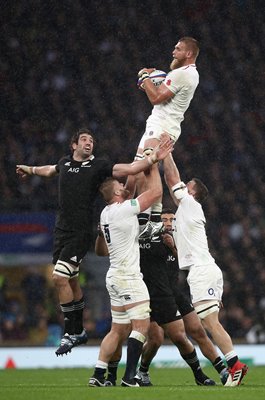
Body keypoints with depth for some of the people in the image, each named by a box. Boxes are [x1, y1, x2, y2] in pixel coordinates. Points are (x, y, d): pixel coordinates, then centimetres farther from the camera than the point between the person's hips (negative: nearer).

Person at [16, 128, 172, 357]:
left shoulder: (99, 166, -4)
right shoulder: (65, 163, 11)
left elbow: (131, 169, -10)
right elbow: (51, 170, 35)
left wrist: (153, 158, -24)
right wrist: (30, 170, 52)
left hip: (81, 232, -6)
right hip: (62, 230, 6)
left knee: (59, 277, -15)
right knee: (71, 281, 14)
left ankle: (71, 333, -6)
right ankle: (79, 331, 27)